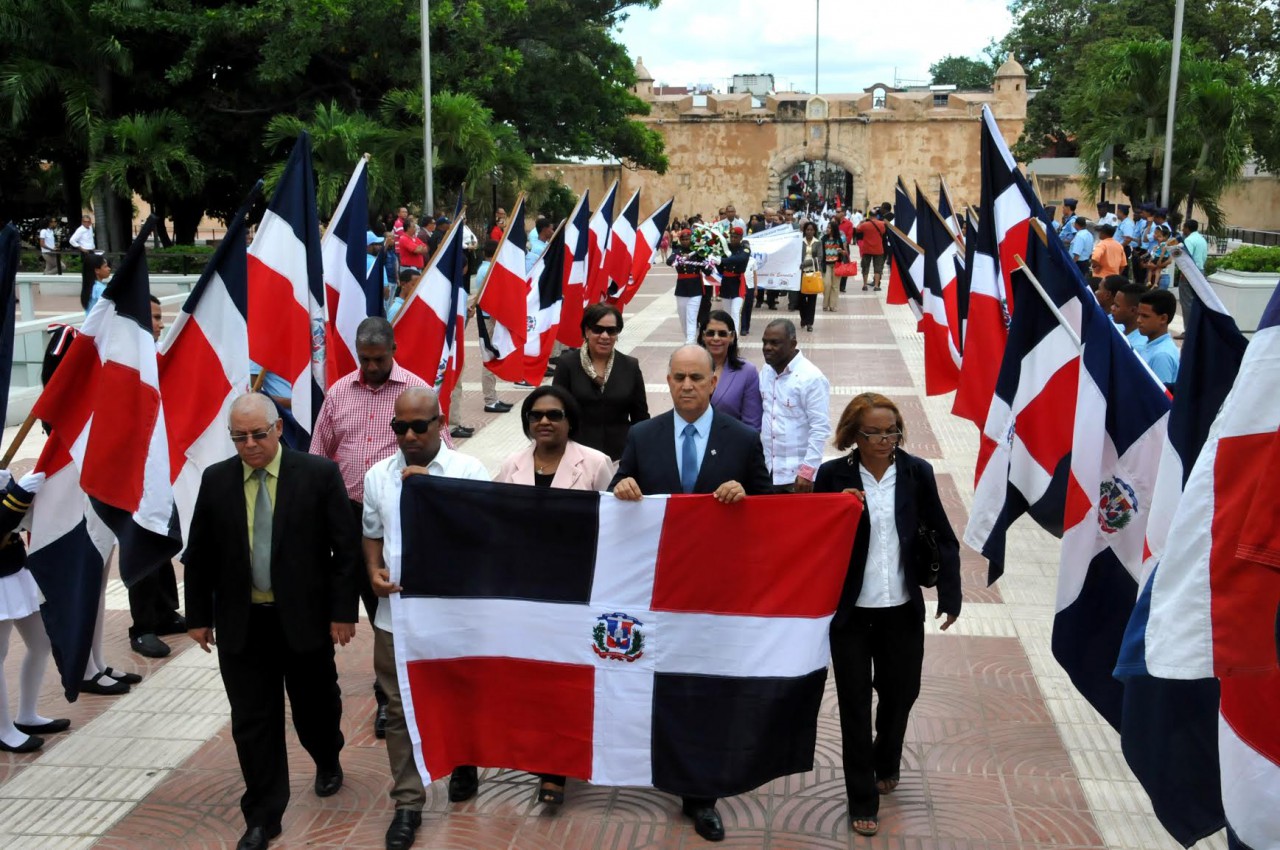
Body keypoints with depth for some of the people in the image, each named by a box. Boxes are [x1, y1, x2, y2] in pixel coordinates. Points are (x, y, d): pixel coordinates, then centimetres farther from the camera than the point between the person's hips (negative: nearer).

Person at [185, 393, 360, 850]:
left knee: (315, 706, 16)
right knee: (252, 722, 5)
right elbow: (199, 554, 8)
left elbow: (346, 548, -7)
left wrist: (342, 611, -9)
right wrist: (199, 615, 8)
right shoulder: (215, 480, 0)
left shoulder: (319, 473, -9)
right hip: (241, 623, 2)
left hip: (304, 619, -2)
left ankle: (327, 761, 47)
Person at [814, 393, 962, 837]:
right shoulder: (833, 476, -9)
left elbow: (943, 538, -1)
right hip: (850, 611, -2)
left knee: (900, 692, 18)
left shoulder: (917, 472, -5)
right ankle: (862, 800, 20)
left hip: (902, 609, 2)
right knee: (855, 703, 6)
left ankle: (885, 764, 47)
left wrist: (950, 596, -8)